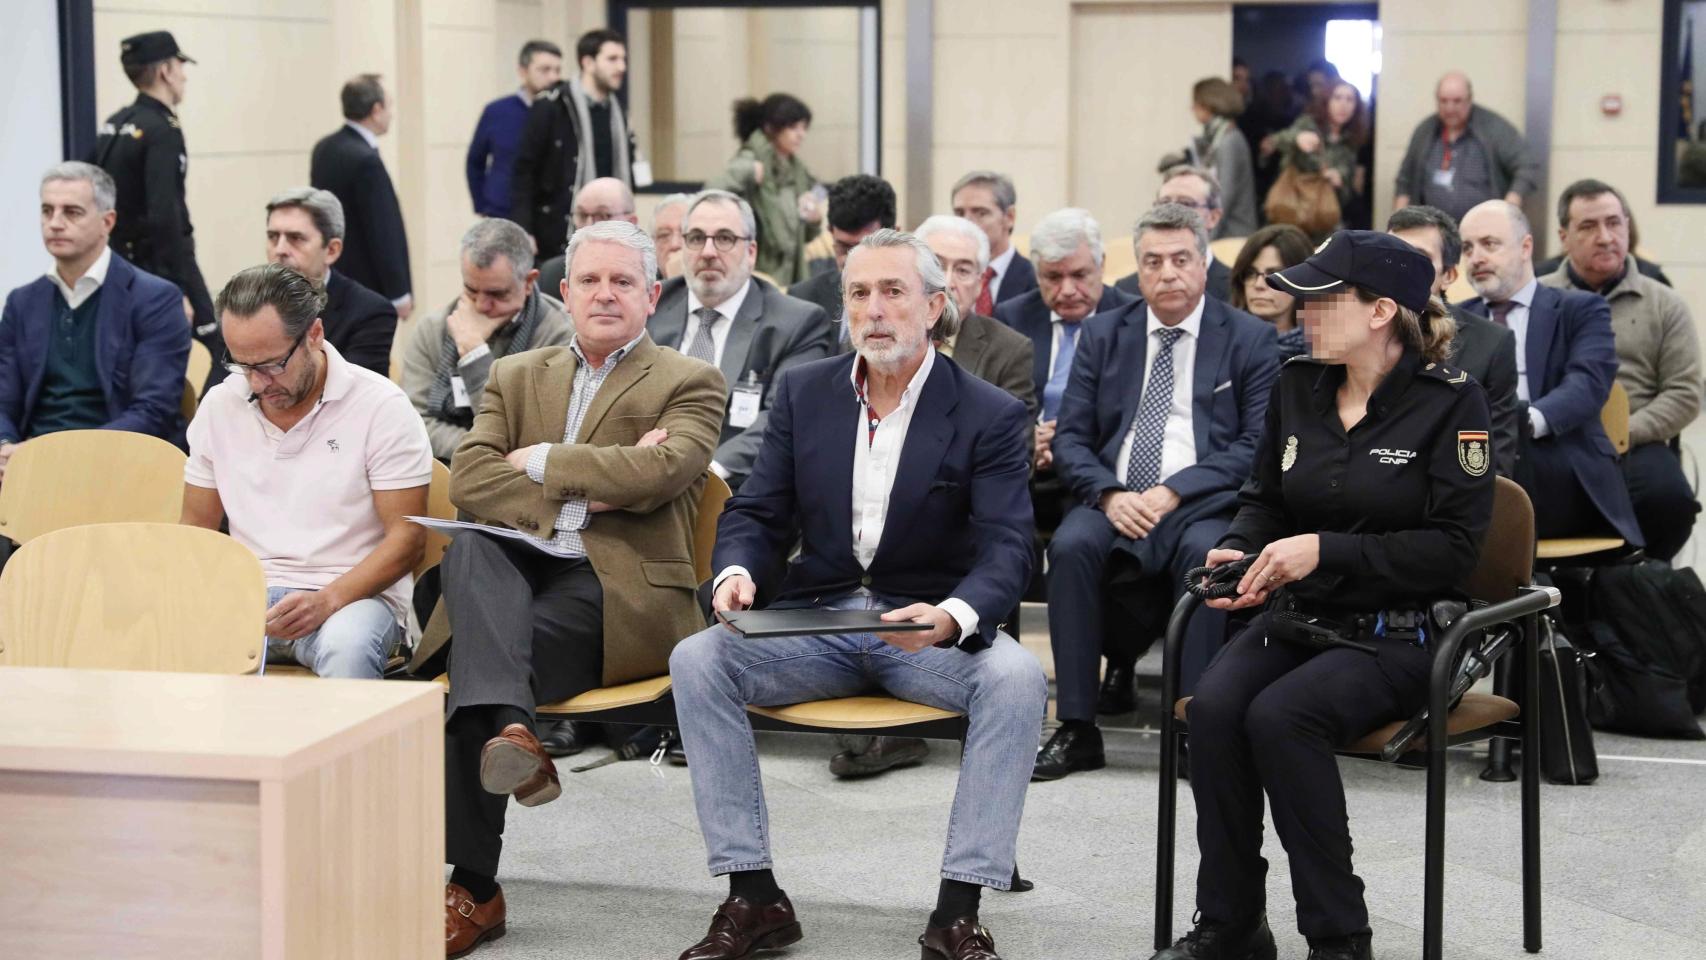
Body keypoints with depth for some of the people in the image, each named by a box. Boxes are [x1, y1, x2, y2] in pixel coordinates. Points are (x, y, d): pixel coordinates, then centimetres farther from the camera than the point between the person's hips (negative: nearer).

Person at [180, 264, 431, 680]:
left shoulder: (381, 406, -4)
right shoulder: (220, 406, 10)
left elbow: (406, 538, -6)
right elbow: (195, 529, 16)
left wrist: (327, 601, -21)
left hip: (353, 595, -3)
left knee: (347, 647, -39)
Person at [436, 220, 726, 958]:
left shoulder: (688, 384, 11)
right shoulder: (515, 377, 23)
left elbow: (662, 470, -12)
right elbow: (468, 481, 5)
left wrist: (543, 463, -3)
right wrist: (586, 487, -8)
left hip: (620, 587, -4)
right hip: (515, 571, 4)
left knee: (470, 669, -30)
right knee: (468, 549, -33)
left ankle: (471, 889, -31)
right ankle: (510, 728, -49)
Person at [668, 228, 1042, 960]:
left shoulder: (990, 415, -4)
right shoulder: (803, 392, 7)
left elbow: (1007, 547, -12)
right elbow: (757, 513, 7)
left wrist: (953, 616, -34)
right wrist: (735, 571, -18)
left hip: (931, 625, -2)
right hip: (815, 619, 3)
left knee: (1016, 677, -33)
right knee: (696, 660, -23)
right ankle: (753, 898, -17)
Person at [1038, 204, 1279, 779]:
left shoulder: (1251, 339, 7)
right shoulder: (1103, 335, 15)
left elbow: (1256, 445, -3)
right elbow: (1071, 437, 10)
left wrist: (1174, 492, -14)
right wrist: (1109, 494, -11)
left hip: (1203, 503, -2)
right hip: (1114, 501, 2)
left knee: (1206, 553, -36)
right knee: (1072, 545, -30)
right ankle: (1076, 729, -25)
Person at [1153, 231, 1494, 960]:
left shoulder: (1449, 400, -9)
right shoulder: (1297, 386, 7)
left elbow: (1453, 546, -13)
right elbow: (1264, 497, 21)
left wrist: (1325, 551, -19)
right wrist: (1239, 550, -2)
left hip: (1399, 631, -5)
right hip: (1297, 614, 5)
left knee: (1279, 715, -31)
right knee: (1213, 706, -25)